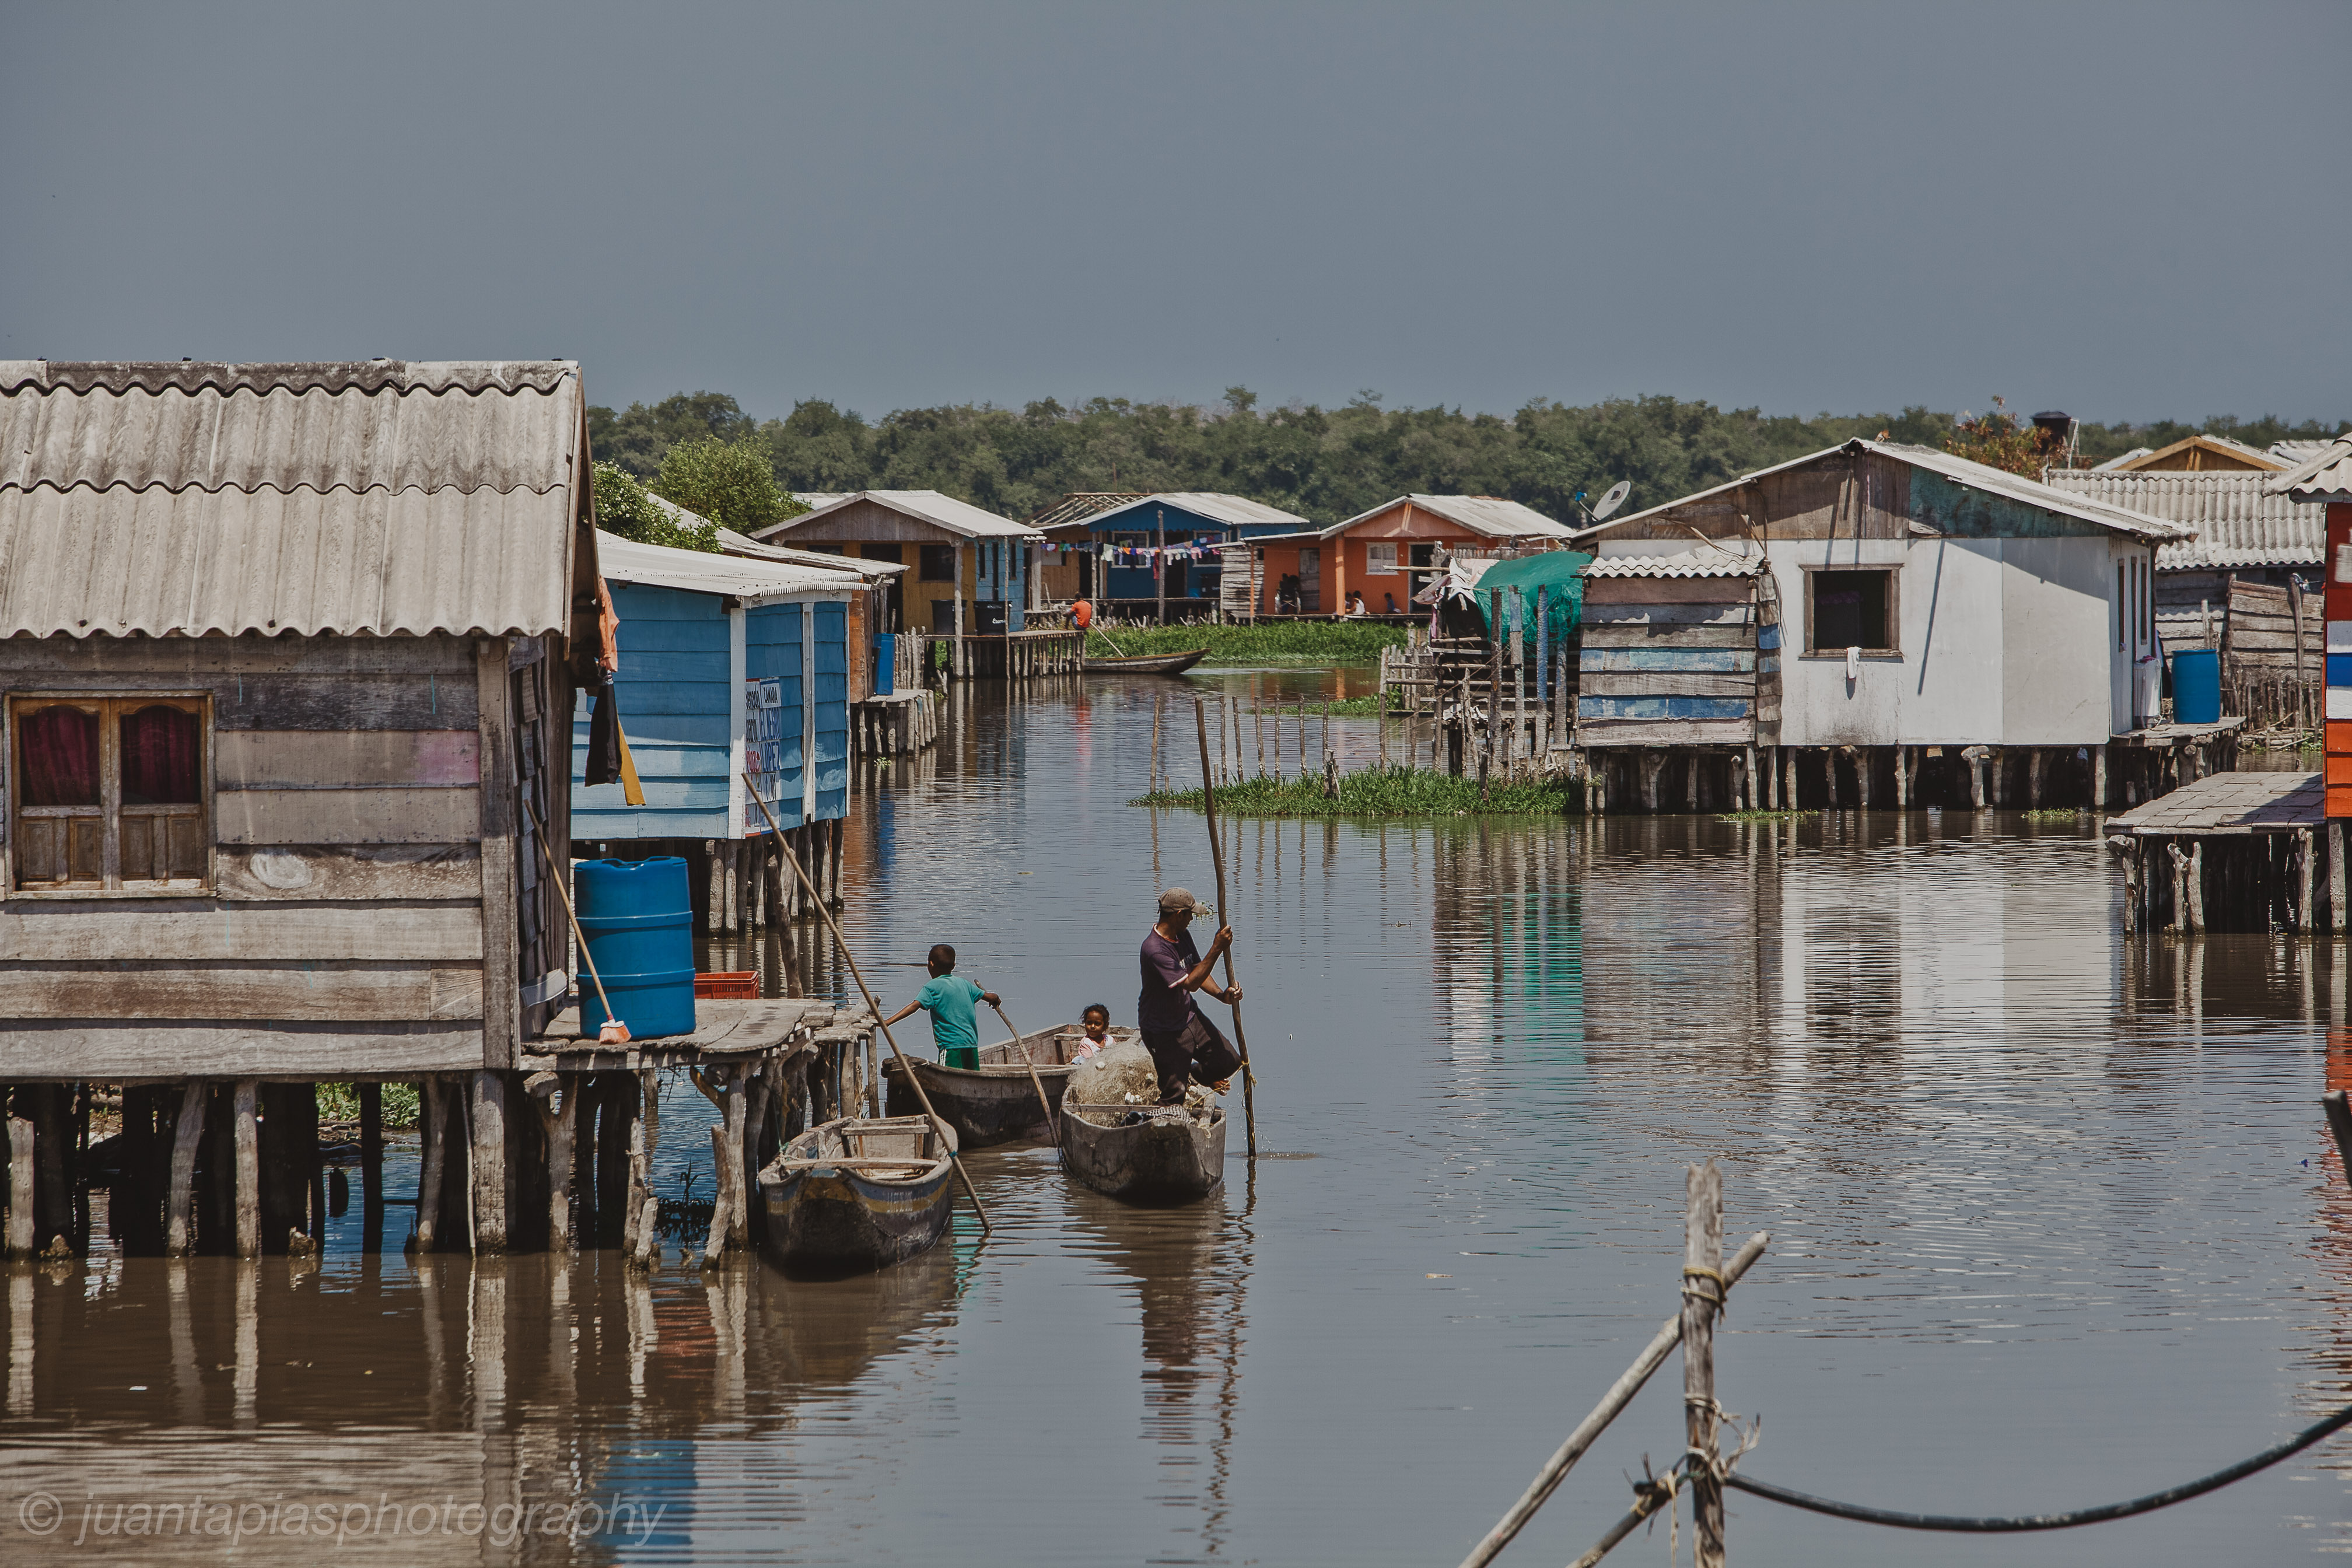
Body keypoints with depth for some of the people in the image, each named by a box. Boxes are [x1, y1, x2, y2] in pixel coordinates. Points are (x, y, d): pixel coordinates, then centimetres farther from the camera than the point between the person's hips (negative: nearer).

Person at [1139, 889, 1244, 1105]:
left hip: (1190, 1016, 8)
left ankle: (1194, 1074, 35)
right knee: (1174, 1095, -3)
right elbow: (1190, 983, -32)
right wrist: (1216, 949, -34)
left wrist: (1222, 994, -10)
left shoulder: (1183, 936, 1)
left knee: (1230, 1061, 7)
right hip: (1164, 1030, -8)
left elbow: (1199, 973, 9)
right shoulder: (1154, 949, -29)